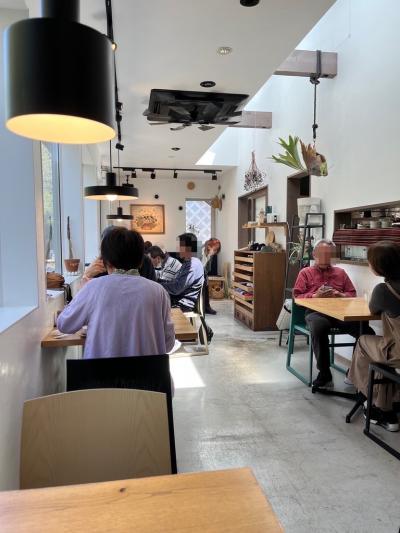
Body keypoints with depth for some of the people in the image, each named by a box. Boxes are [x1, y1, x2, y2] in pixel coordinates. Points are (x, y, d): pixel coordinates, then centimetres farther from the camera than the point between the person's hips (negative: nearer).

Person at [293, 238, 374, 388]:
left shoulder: (340, 272, 26)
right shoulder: (305, 273, 18)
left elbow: (352, 294, 22)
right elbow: (297, 296, 10)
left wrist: (340, 295, -1)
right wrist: (315, 296, -7)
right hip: (315, 311, -3)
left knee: (366, 331, -25)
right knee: (318, 329, -40)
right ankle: (324, 374, -24)